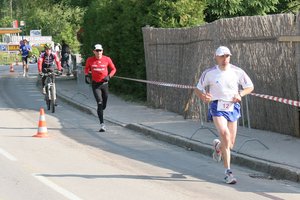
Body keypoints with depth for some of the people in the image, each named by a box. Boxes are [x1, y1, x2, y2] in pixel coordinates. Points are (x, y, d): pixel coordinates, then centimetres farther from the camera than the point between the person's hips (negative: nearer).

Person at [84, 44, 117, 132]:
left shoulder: (107, 59, -4)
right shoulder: (90, 60, -3)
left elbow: (113, 69, 6)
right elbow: (86, 69, 14)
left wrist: (109, 76, -10)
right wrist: (87, 75, -4)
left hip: (104, 83, 2)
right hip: (95, 84, -2)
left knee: (104, 105, 10)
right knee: (99, 103, -16)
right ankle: (102, 125, -18)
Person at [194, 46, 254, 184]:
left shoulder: (237, 72, 1)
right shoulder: (209, 73, -3)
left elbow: (250, 87, 10)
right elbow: (198, 89, 7)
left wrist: (240, 94, -9)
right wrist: (203, 96, -15)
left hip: (232, 108, 3)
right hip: (217, 108, -3)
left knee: (230, 144, 7)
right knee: (224, 133, -26)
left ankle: (218, 147, 47)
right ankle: (228, 172, -21)